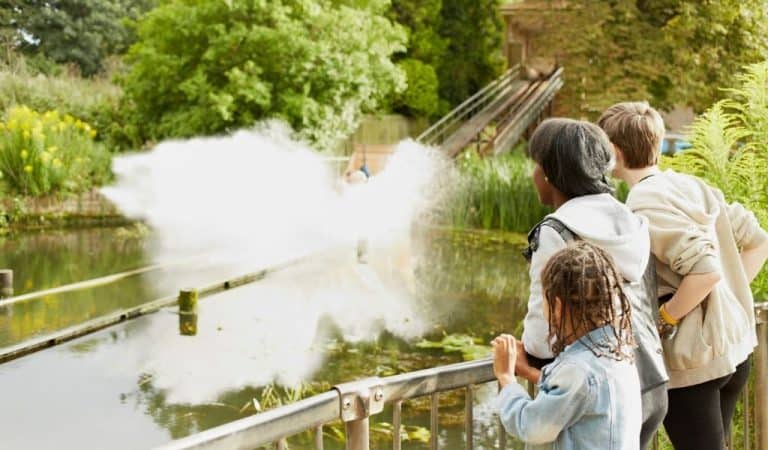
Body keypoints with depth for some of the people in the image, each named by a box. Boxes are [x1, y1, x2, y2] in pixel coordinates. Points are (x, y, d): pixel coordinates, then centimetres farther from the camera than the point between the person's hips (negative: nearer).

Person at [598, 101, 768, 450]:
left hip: (693, 358, -9)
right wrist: (728, 296, 12)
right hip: (733, 347, 9)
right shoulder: (692, 185, 8)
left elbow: (705, 270, -27)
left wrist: (664, 319, -14)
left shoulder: (644, 203, -17)